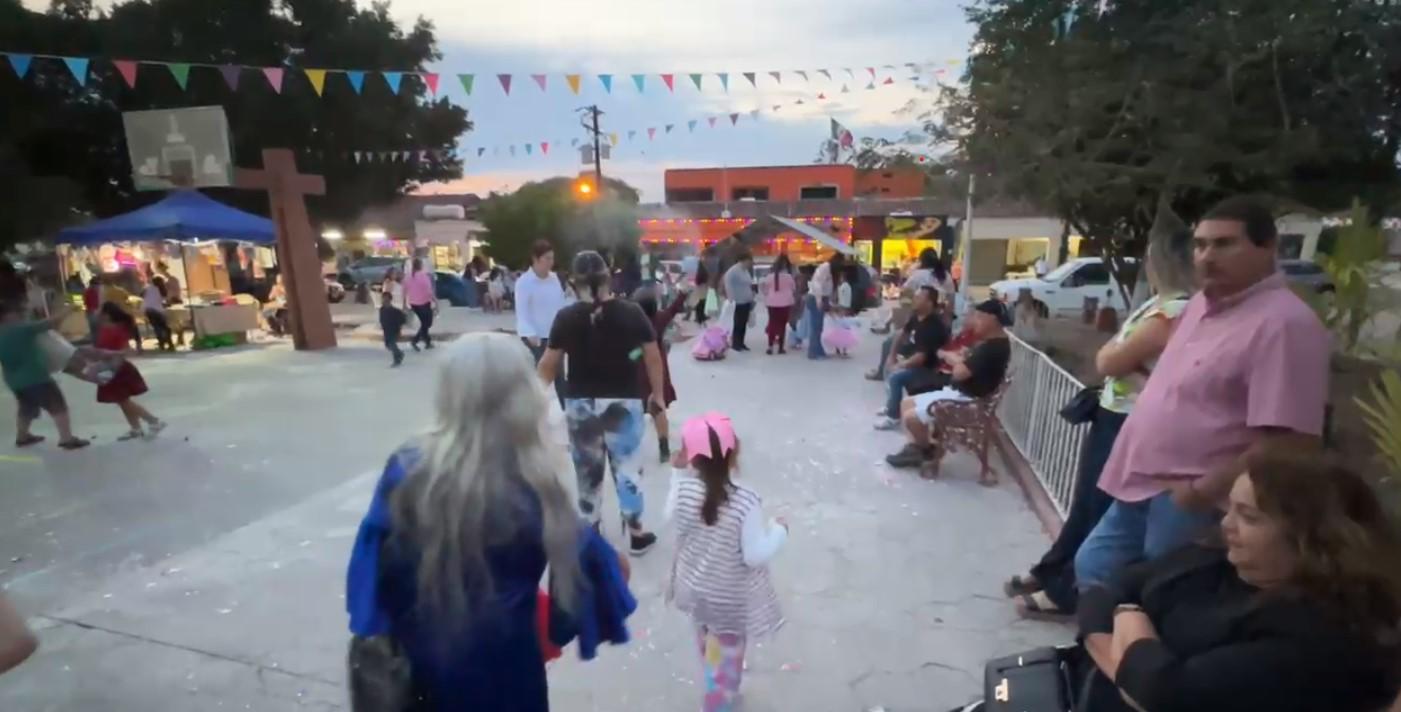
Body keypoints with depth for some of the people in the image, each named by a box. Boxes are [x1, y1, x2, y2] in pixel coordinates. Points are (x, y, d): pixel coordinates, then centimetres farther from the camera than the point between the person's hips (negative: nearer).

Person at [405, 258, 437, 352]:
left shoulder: (408, 277, 0)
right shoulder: (424, 276, -19)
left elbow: (405, 292, 6)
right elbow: (429, 292, -21)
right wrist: (436, 304, -13)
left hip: (413, 304, 6)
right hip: (424, 303, -6)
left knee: (424, 323, 21)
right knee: (427, 324, 9)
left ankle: (428, 342, 26)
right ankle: (414, 340, -4)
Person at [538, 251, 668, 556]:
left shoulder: (567, 317, -7)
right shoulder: (632, 312, -6)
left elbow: (549, 363, -4)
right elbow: (653, 356, -2)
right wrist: (658, 394, 10)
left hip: (581, 403, 1)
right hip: (624, 401, 0)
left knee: (588, 468, 16)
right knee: (627, 466, 10)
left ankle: (589, 529, 32)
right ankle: (636, 533, 20)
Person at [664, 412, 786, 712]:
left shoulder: (684, 489, -21)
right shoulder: (746, 502, -32)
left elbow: (673, 517, 0)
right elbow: (756, 555, -25)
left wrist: (679, 473, -1)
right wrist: (779, 530, -8)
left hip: (695, 589, 5)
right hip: (731, 600, -5)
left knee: (708, 648, 31)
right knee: (726, 656, 21)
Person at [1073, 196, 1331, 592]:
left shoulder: (1284, 323, -18)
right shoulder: (1202, 303, 10)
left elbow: (1290, 442, -24)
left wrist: (1204, 492, -20)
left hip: (1190, 505, -9)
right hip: (1142, 487, 9)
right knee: (1093, 569, 17)